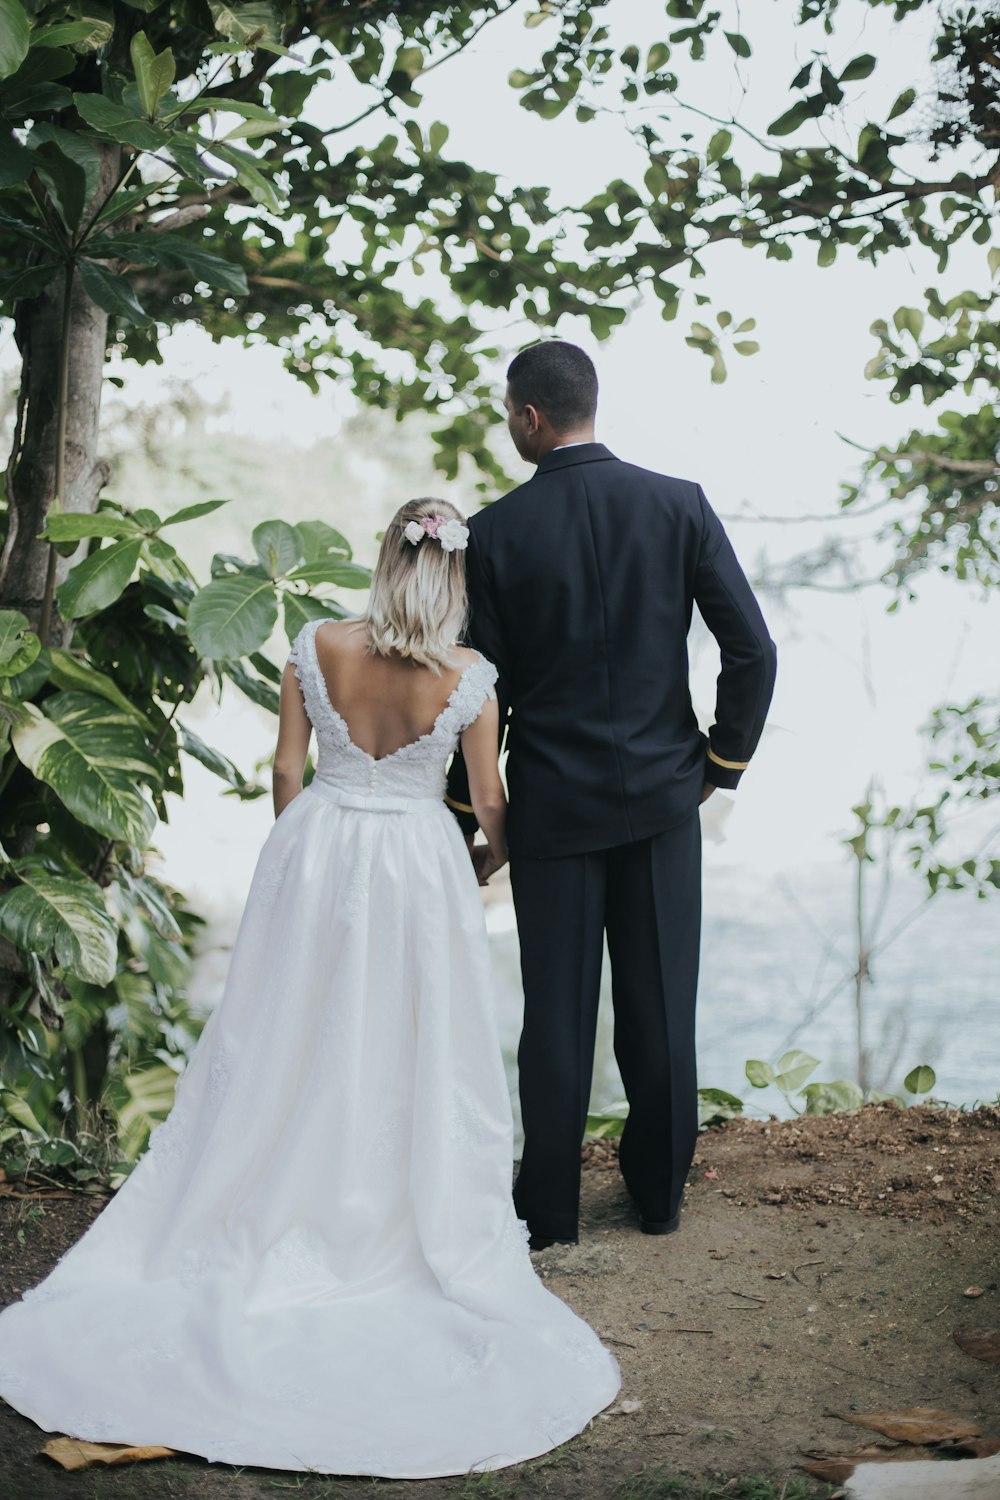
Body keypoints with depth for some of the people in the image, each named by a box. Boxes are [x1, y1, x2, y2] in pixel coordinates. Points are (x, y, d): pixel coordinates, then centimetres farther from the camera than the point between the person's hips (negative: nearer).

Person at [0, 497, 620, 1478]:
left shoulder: (317, 647, -9)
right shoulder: (468, 677, -12)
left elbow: (286, 771, -2)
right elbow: (488, 802, -3)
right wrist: (498, 856, 20)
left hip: (315, 854, 2)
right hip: (418, 866, -2)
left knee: (290, 1052, 15)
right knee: (411, 1062, 11)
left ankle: (279, 1207, 25)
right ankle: (412, 1221, 21)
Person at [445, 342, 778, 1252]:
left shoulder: (496, 532, -10)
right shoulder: (678, 504, -5)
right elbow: (754, 651, -7)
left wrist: (466, 818, 3)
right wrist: (720, 764, 6)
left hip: (552, 802, -2)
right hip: (662, 794, 2)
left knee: (557, 1010, 9)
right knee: (660, 1002, 13)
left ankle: (550, 1204, 22)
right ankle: (659, 1190, 28)